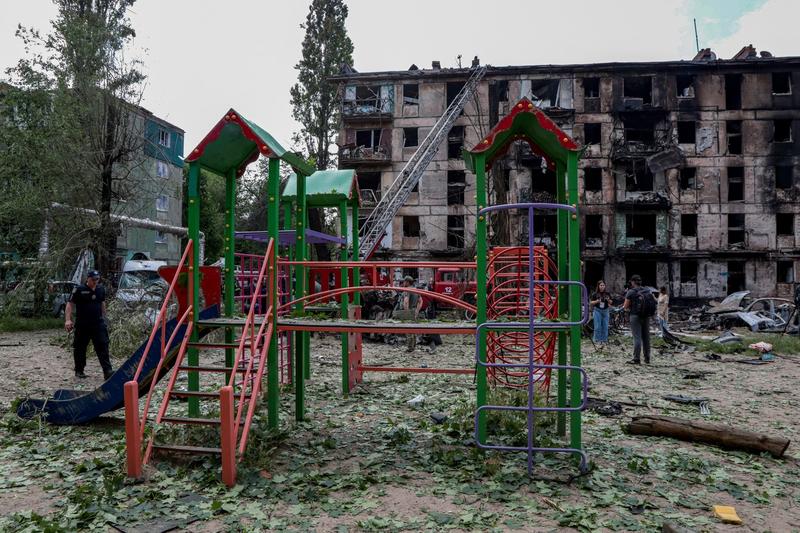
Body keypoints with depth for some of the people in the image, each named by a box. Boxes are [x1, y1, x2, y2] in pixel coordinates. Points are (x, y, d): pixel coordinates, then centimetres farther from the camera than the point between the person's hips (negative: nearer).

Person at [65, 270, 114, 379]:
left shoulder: (101, 289, 8)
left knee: (103, 346, -5)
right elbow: (70, 304, -8)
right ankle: (79, 371, 22)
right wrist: (68, 320, -16)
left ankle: (107, 370, -8)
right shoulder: (79, 290, -7)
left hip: (98, 323, 3)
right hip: (82, 325, -3)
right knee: (80, 348, 8)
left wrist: (103, 317, 23)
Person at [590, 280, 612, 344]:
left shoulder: (607, 294, 5)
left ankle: (604, 340, 14)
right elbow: (591, 302, 1)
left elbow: (610, 302, 11)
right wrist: (596, 301, -17)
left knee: (605, 326, 4)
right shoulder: (595, 294, -3)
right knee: (598, 326, -3)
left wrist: (608, 300, -11)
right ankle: (597, 339, 5)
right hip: (597, 311, -3)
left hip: (605, 311, 3)